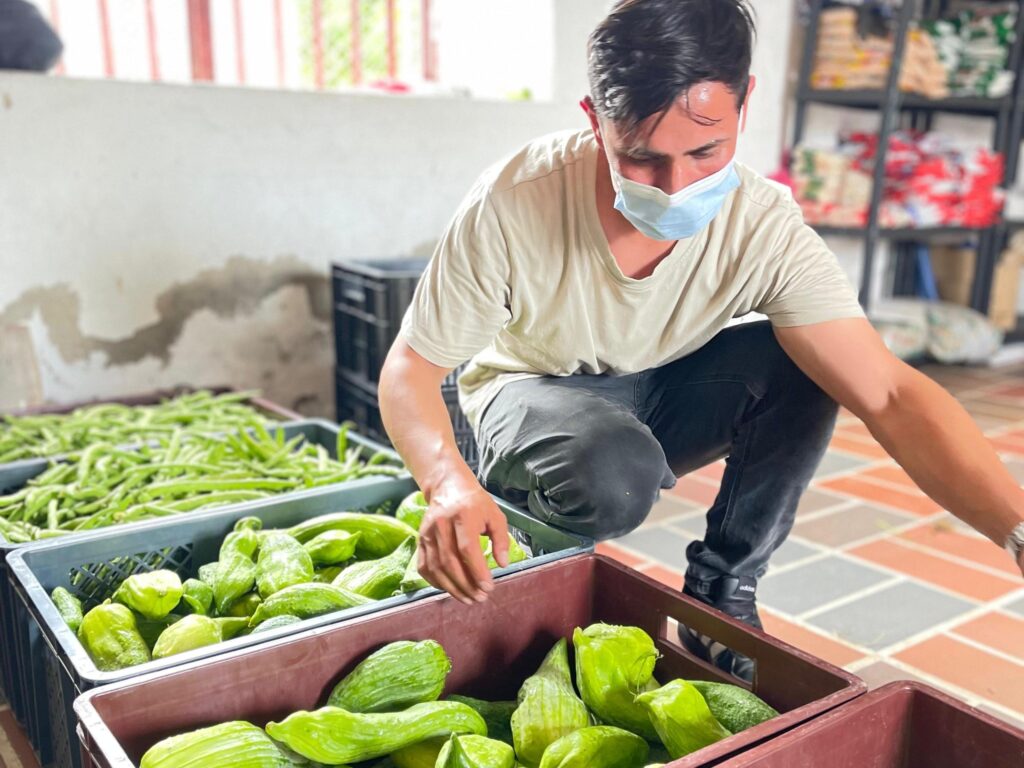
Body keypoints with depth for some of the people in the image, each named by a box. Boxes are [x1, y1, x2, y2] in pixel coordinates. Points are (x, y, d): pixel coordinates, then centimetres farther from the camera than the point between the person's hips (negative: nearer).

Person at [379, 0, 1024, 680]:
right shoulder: (513, 204, -29)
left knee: (800, 366, -25)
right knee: (618, 474, -38)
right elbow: (412, 367, -22)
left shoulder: (767, 228, -23)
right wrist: (450, 482, -42)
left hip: (659, 401, 3)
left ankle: (722, 593, -7)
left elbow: (887, 391, -29)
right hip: (531, 392, -3)